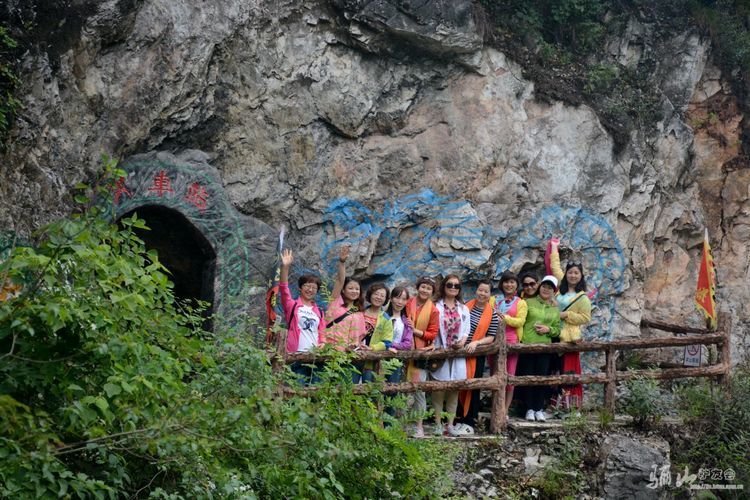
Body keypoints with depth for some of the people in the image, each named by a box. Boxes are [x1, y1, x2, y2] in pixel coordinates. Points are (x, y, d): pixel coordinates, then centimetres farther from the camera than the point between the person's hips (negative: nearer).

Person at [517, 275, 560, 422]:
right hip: (527, 344, -2)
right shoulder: (528, 302, 3)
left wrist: (548, 329, -6)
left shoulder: (555, 309, 13)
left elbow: (557, 330, 13)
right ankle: (530, 409, 7)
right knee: (528, 376, 0)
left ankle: (539, 409, 10)